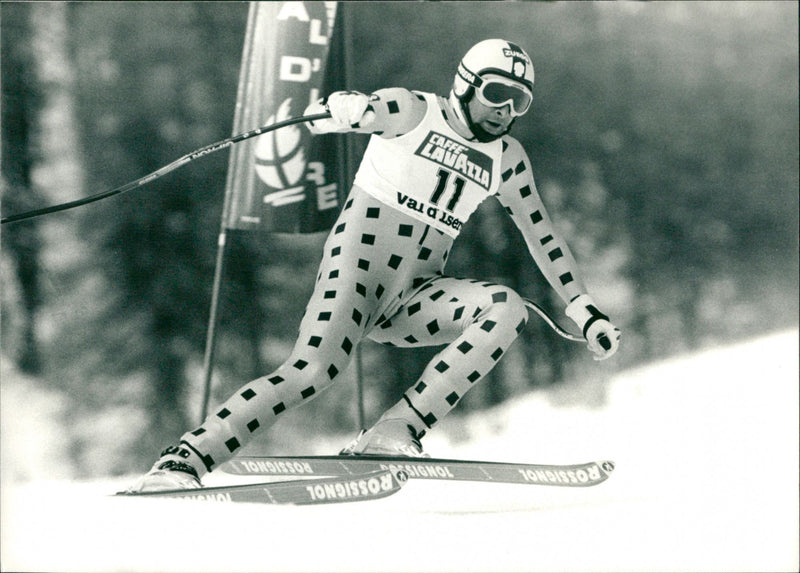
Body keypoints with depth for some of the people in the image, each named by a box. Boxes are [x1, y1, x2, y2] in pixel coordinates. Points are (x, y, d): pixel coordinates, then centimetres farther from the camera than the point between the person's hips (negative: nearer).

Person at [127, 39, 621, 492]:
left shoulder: (507, 159, 13)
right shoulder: (415, 112, -3)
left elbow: (543, 236, 23)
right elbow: (322, 116, -14)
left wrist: (585, 309, 21)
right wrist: (344, 108, -40)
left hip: (416, 297, 6)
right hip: (360, 263, -5)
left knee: (509, 308, -21)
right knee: (314, 371, -29)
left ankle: (396, 433, -27)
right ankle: (182, 461, -27)